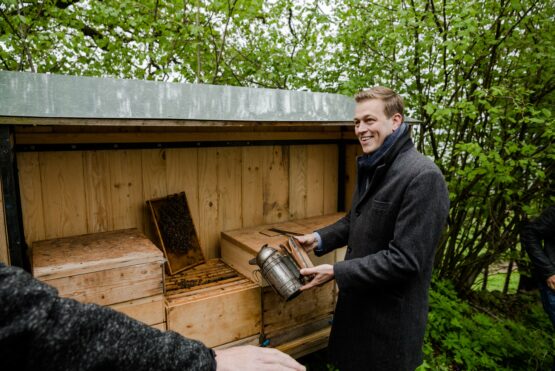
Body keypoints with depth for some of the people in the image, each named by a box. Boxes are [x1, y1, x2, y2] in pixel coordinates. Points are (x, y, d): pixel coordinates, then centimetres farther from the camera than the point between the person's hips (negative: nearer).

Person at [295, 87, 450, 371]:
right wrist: (320, 239, 1)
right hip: (359, 299, 8)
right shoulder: (372, 167, 5)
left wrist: (336, 272, -23)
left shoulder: (423, 177, -24)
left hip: (392, 313, -8)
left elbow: (404, 259, -26)